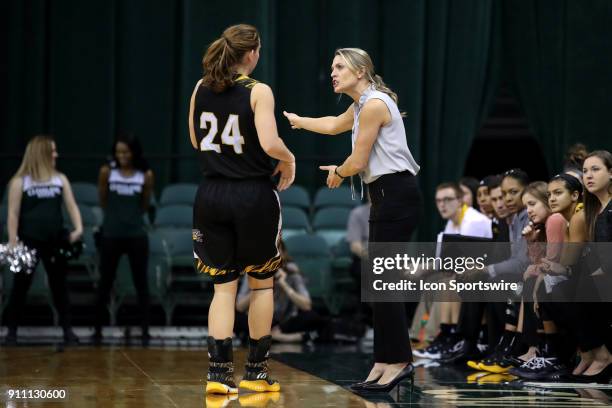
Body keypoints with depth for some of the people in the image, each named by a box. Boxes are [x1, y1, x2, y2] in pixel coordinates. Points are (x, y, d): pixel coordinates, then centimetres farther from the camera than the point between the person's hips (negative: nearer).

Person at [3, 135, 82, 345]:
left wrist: (78, 228, -14)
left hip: (55, 241, 3)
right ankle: (12, 330, 11)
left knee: (60, 285, 8)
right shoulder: (20, 181, -2)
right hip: (29, 241, -3)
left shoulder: (60, 179, 9)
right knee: (20, 286, 2)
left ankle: (67, 330, 14)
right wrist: (12, 242, -12)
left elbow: (71, 206, 4)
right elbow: (13, 213, -5)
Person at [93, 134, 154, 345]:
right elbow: (103, 202, 9)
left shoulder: (146, 175, -4)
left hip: (136, 234, 0)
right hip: (111, 234, 0)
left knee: (141, 283, 5)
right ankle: (98, 329, 14)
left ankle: (145, 330, 10)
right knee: (105, 283, 7)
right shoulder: (106, 171, -4)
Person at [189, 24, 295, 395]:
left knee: (224, 286, 9)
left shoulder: (201, 89, 4)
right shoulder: (258, 91, -10)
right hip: (254, 196, -4)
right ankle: (256, 371, 17)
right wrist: (289, 159, 0)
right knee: (262, 282, 12)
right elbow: (270, 144, -19)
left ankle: (219, 371, 0)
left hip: (212, 194, 4)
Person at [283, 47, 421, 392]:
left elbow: (358, 161, -13)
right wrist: (296, 121, 46)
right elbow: (334, 125, 37)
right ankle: (387, 364, 10)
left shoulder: (374, 105, -15)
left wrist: (338, 173, 8)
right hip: (387, 197, 10)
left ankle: (400, 361, -5)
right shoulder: (361, 104, 16)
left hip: (396, 196, -10)